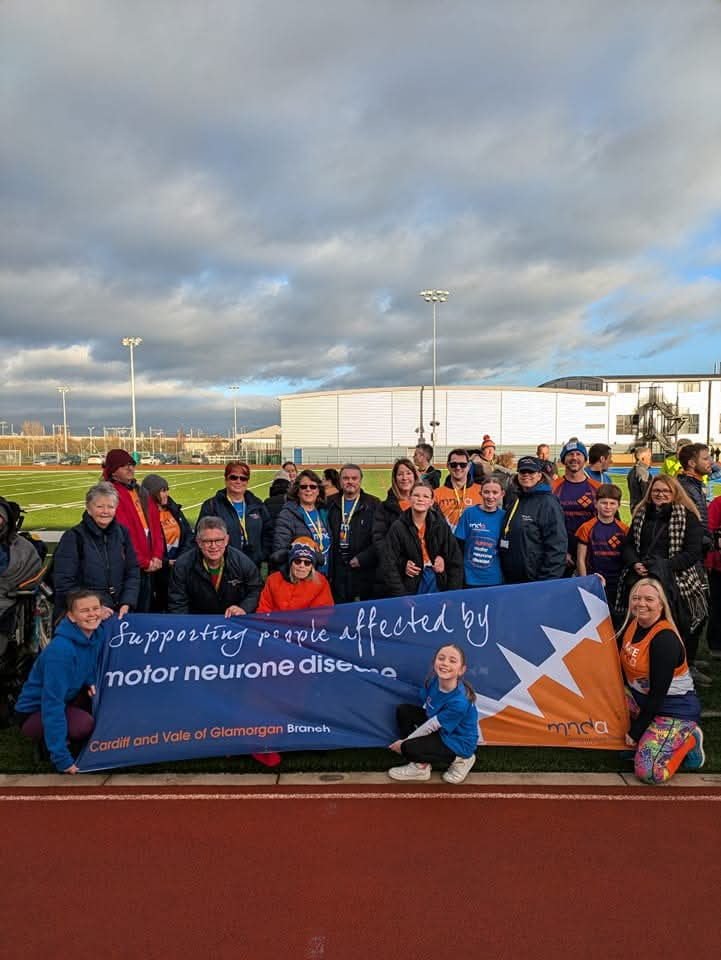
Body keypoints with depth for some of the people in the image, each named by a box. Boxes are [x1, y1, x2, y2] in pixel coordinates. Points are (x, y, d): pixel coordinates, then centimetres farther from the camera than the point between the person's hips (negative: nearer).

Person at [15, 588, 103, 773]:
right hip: (35, 712, -7)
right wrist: (62, 758, -31)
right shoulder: (60, 649, -32)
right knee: (84, 724, -33)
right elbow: (52, 704, -32)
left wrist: (90, 682, -13)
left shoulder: (97, 634, -10)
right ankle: (44, 743, -1)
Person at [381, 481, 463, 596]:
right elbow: (389, 567, -9)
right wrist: (403, 598, -16)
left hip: (438, 586, 2)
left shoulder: (441, 525, 0)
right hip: (410, 589, -2)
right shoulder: (398, 528, -6)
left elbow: (456, 562, 3)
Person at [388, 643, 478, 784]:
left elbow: (431, 727, -25)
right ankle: (420, 766, 4)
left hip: (458, 742, -8)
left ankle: (458, 759, -1)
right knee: (403, 710, -2)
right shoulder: (434, 680, -15)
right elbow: (427, 708, 5)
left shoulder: (459, 702, -36)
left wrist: (404, 741, -12)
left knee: (408, 748, -19)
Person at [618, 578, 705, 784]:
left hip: (674, 708, -8)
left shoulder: (665, 639, -24)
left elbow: (658, 693, -22)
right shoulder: (632, 624, -1)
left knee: (649, 773, -20)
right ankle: (641, 742, 4)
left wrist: (635, 732, -15)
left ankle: (689, 738, 6)